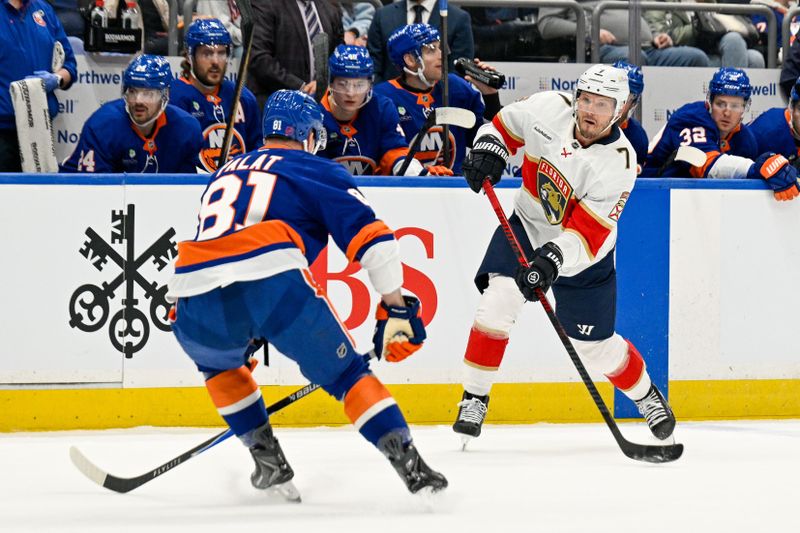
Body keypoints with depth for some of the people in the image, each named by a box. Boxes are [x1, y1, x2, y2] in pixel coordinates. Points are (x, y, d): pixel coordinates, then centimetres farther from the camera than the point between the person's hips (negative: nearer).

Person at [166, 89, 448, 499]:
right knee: (344, 374, 9)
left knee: (215, 361, 35)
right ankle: (412, 468, -3)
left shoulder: (224, 173, 36)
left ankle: (269, 462, 26)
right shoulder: (317, 171, 21)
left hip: (196, 296, 4)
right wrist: (396, 308, 9)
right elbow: (369, 235, 7)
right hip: (274, 283, -4)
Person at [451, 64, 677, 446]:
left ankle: (647, 396, 33)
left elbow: (589, 233, -31)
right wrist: (489, 149, -16)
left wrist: (552, 260, -44)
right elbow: (505, 125, 3)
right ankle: (474, 400, -9)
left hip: (583, 256, -2)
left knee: (595, 346, 4)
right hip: (527, 226, 2)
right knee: (497, 300, -21)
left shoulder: (619, 163, -26)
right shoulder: (548, 107, -18)